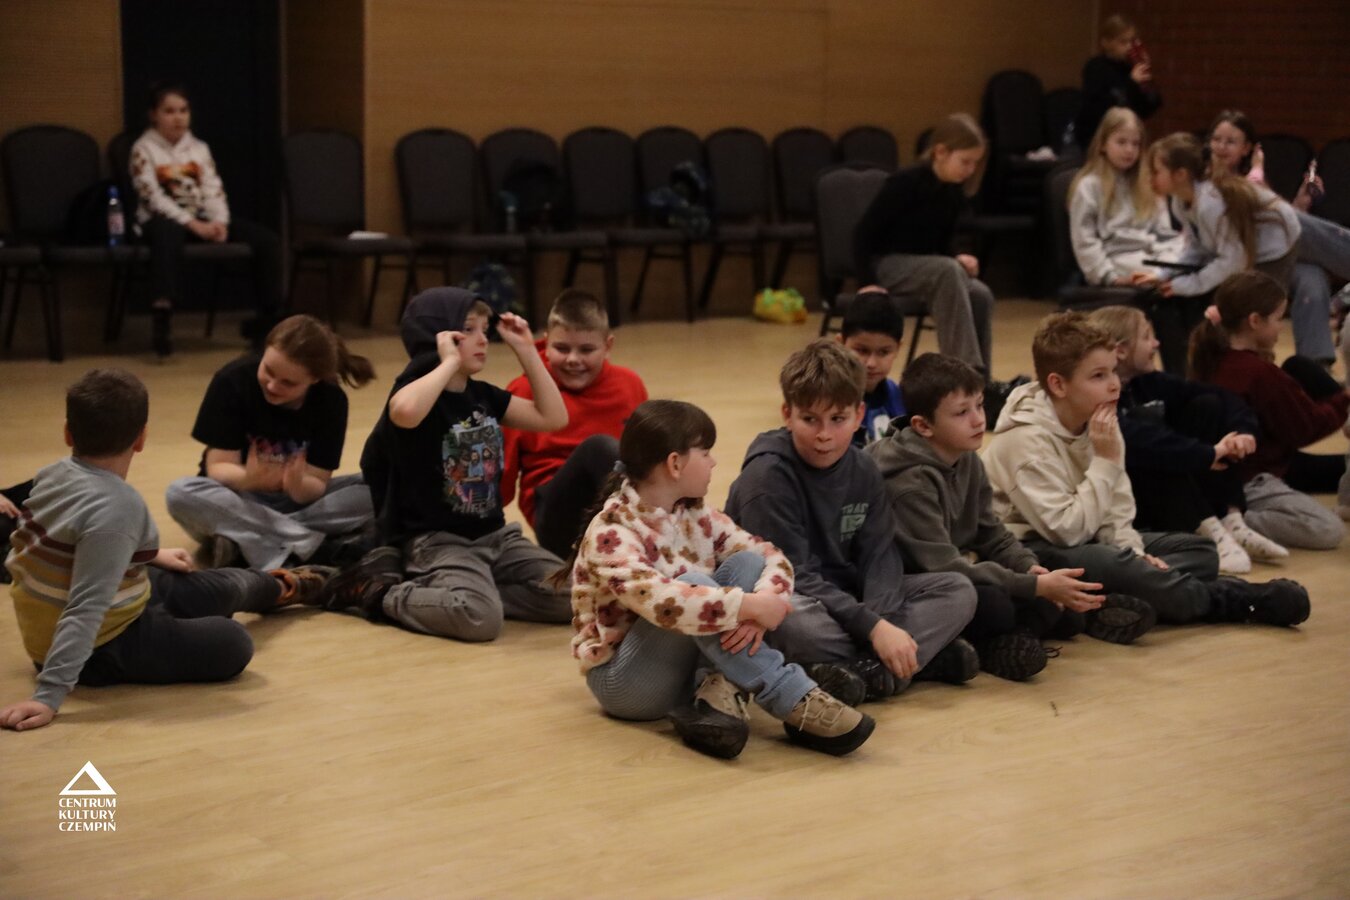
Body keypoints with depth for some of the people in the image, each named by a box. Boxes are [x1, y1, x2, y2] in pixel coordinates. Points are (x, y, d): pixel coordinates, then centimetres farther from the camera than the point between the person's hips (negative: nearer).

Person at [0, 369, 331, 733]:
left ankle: (280, 588, 56)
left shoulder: (54, 476, -6)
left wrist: (151, 556, 23)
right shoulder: (117, 509, -34)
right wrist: (49, 695, -42)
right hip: (102, 649, -10)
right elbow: (86, 607, -40)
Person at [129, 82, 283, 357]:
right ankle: (161, 317, -54)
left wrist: (220, 222, -15)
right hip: (162, 219, -5)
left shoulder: (199, 148, 15)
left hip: (202, 219, 6)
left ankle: (268, 316, -5)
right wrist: (193, 224, -23)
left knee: (267, 239, -10)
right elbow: (154, 196, -13)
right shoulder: (144, 149, -1)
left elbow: (213, 190, 7)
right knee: (167, 234, -45)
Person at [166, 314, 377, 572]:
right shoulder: (233, 380, -19)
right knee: (181, 494, -34)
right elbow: (219, 467, -19)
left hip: (295, 500, 1)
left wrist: (299, 486, -41)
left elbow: (316, 485, -17)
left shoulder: (331, 399, -15)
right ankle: (313, 547, -35)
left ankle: (241, 540, -28)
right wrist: (248, 479, -41)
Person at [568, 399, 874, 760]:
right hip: (622, 679, -7)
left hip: (686, 661, 7)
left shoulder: (696, 516, 2)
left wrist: (756, 608, -25)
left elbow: (771, 557, -4)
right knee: (694, 585, -32)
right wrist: (749, 606, -36)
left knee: (747, 562, -12)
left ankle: (721, 693, -29)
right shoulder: (610, 533, -22)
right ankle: (798, 702, -32)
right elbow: (660, 601, -39)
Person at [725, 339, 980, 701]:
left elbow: (879, 553, -3)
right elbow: (792, 575, -21)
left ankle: (871, 672, -27)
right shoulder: (768, 474, -17)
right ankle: (926, 655, -22)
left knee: (959, 590, -7)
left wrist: (881, 619, -25)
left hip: (848, 596, 7)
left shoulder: (862, 470, 3)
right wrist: (873, 628, -27)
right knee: (796, 625, -41)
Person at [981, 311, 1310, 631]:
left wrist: (1132, 550, -15)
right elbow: (1067, 530, -26)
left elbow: (1115, 512, 5)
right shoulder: (1027, 439, -22)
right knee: (1118, 568, -36)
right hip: (1031, 553, -9)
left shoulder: (1099, 421, 2)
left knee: (1201, 551, 4)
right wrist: (1106, 462, -25)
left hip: (1085, 541, 9)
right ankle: (1245, 600, -21)